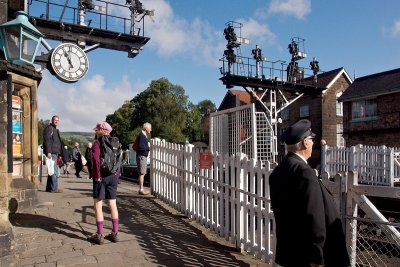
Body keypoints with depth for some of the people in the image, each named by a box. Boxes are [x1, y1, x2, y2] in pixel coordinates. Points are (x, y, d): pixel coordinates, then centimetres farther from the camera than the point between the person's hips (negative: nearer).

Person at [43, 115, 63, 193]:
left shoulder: (56, 129, 23)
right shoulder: (49, 128, -6)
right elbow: (47, 140, -16)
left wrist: (59, 153, 24)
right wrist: (48, 152, -24)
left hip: (55, 153, 10)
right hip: (51, 153, -10)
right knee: (54, 171, -10)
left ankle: (49, 188, 18)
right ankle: (54, 188, -6)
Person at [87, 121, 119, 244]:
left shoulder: (97, 142, -8)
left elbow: (96, 159, -21)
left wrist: (97, 175, -14)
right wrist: (117, 172, 8)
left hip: (101, 177, -5)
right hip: (114, 176, 5)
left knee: (98, 205, 5)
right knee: (113, 204, 11)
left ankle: (99, 235, 10)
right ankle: (115, 233, 18)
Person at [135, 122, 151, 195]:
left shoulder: (144, 135, 16)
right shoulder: (141, 135, -14)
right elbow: (141, 147, -24)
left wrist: (148, 148, 6)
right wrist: (149, 148, -13)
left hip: (144, 156, 10)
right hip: (141, 156, -10)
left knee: (143, 173, 12)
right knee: (142, 173, -7)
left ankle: (141, 189, 18)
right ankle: (141, 189, -2)